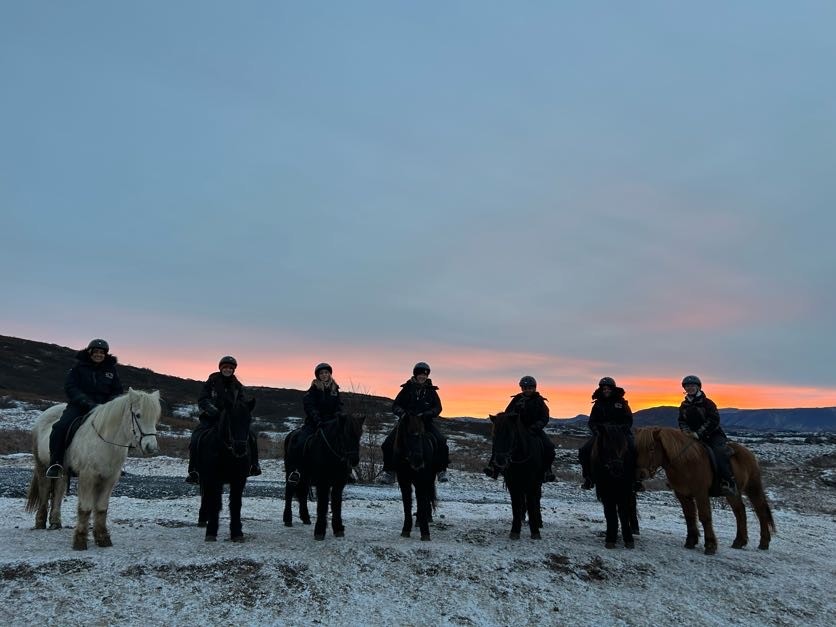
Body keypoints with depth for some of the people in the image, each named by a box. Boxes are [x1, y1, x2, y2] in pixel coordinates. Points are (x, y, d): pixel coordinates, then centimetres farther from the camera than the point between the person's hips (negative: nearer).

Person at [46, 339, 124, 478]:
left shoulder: (111, 369, 10)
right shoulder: (79, 366, 3)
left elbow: (118, 392, 13)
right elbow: (70, 387, -6)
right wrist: (86, 402, -19)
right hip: (79, 405, -2)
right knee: (61, 427, -26)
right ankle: (56, 463, -15)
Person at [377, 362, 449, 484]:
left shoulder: (431, 390, 5)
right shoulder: (407, 388, 3)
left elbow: (438, 407, 1)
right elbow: (395, 405, 3)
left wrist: (428, 414, -18)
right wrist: (402, 413, -19)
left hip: (426, 422, 0)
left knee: (441, 442, -21)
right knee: (388, 444, -16)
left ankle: (442, 470, -1)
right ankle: (389, 472, 0)